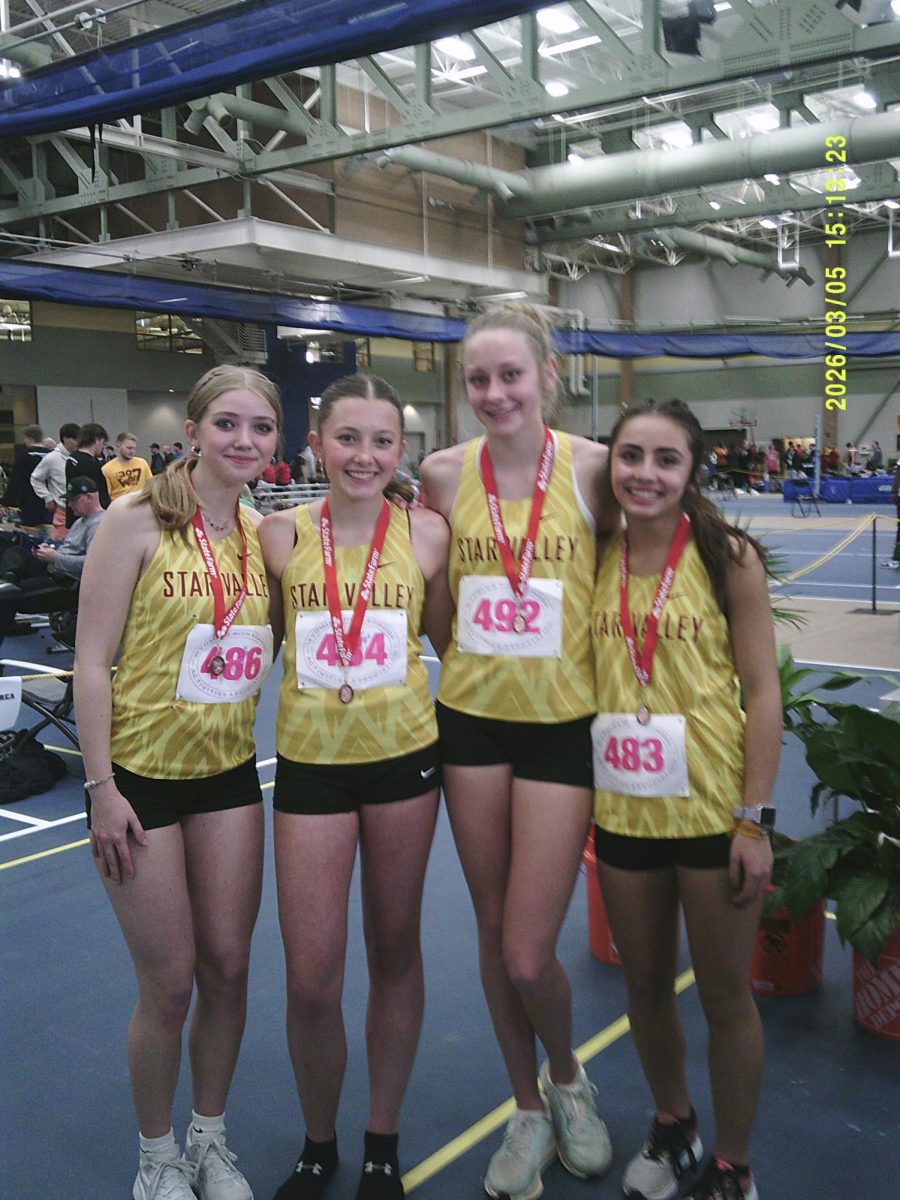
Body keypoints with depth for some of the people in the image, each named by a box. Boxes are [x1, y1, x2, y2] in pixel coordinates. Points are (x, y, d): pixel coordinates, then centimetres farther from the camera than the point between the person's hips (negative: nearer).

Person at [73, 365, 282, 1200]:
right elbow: (91, 660, -13)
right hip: (141, 775, -4)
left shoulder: (263, 534, 2)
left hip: (228, 773, 4)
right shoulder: (138, 520, -13)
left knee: (228, 968, 11)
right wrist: (101, 786, -14)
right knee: (168, 983, 5)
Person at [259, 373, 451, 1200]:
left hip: (405, 756, 1)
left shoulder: (426, 532, -5)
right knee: (311, 981, 3)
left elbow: (449, 640, 6)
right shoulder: (282, 534, -5)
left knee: (395, 952, 15)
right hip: (310, 762, 0)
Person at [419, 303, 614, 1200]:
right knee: (492, 932, 14)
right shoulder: (444, 473, -2)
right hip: (472, 719, 3)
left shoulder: (591, 467, -9)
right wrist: (471, 652, 7)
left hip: (565, 722, -3)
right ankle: (529, 1111, 37)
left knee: (528, 956, -3)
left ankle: (568, 1080, 32)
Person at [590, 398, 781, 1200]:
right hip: (623, 809, 4)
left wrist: (755, 819, -12)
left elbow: (762, 691, -9)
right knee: (646, 984, 19)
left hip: (714, 810, -4)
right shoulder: (598, 560, 2)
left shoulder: (727, 557, -9)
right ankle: (673, 1128, 45)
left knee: (725, 995, 11)